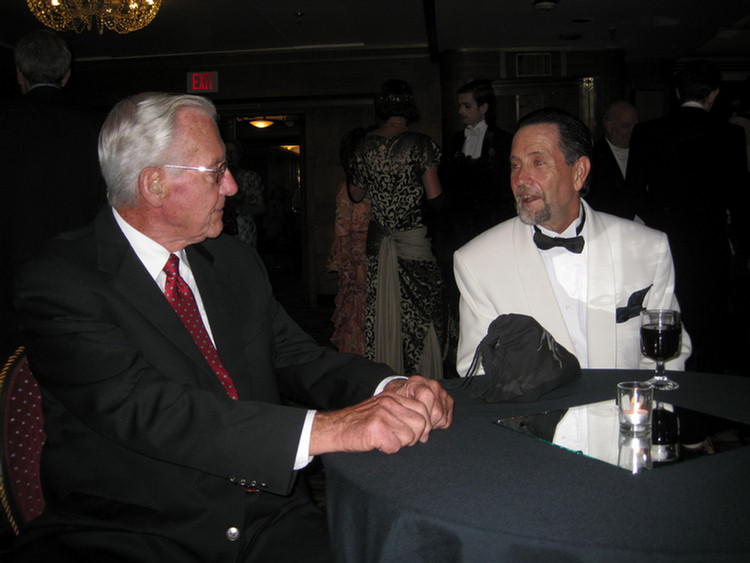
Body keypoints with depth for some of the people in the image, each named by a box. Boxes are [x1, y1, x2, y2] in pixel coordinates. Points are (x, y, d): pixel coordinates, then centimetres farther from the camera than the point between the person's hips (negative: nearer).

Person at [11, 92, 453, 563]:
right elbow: (139, 408, -20)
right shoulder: (59, 280, -8)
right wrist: (323, 429, -27)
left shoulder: (237, 262, 14)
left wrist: (388, 389, -7)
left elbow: (297, 359, 14)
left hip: (269, 521, 5)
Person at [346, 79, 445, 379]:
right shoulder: (419, 144, -10)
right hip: (414, 240, -4)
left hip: (378, 239, 4)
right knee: (419, 314, 5)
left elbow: (356, 194, 11)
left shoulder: (363, 144, 1)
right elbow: (435, 197, -9)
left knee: (380, 311, 12)